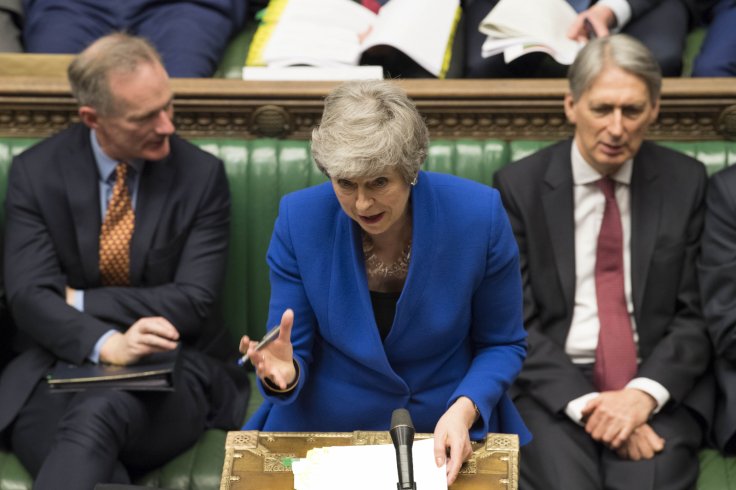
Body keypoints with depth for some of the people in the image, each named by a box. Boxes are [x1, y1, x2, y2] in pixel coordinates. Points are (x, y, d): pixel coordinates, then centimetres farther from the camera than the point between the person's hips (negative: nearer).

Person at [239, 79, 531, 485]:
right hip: (327, 430, 0)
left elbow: (502, 344, -1)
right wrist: (284, 373, -25)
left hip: (450, 435, 0)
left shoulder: (478, 215, -13)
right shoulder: (299, 219, -10)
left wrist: (464, 411, -19)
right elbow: (296, 355, -2)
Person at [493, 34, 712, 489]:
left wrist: (645, 393, -13)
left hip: (660, 384, 1)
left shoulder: (687, 182, 5)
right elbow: (515, 321, -2)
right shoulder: (518, 185, 1)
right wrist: (585, 405, -15)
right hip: (553, 383, 0)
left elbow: (696, 314, 4)